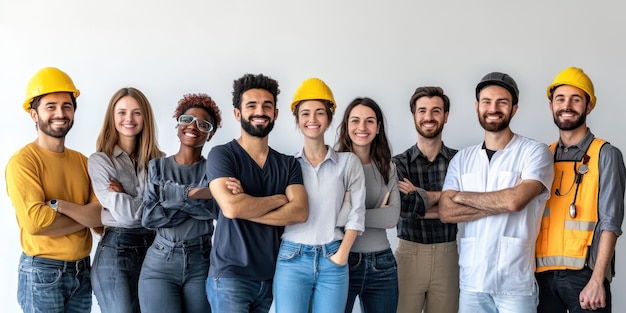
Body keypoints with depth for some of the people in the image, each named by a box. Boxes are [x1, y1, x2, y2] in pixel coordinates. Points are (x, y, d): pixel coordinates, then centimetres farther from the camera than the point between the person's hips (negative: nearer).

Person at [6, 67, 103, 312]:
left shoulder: (82, 162, 7)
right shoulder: (22, 161, -11)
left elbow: (103, 216, -4)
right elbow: (34, 221, -23)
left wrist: (58, 205, -19)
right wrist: (86, 217, -9)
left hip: (82, 271, 6)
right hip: (42, 273, -6)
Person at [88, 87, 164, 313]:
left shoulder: (156, 159, 9)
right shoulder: (100, 161, -5)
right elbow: (125, 213, -14)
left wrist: (130, 200, -11)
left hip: (153, 249, 4)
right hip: (115, 252, -4)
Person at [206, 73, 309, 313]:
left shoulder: (289, 164, 9)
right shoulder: (222, 155, -4)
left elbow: (300, 212, -7)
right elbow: (231, 206, -20)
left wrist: (246, 209, -16)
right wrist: (279, 198, -6)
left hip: (273, 276, 5)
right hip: (230, 276, -4)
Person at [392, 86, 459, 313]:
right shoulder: (399, 163, 0)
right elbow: (405, 207, -18)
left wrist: (420, 197, -12)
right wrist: (441, 195, -8)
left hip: (447, 256, 1)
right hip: (409, 255, -1)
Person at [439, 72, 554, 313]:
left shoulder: (535, 152, -3)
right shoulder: (462, 159, 10)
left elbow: (515, 200, -18)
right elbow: (445, 212, -1)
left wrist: (463, 196, -3)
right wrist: (501, 204, -11)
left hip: (514, 283, -3)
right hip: (471, 281, 4)